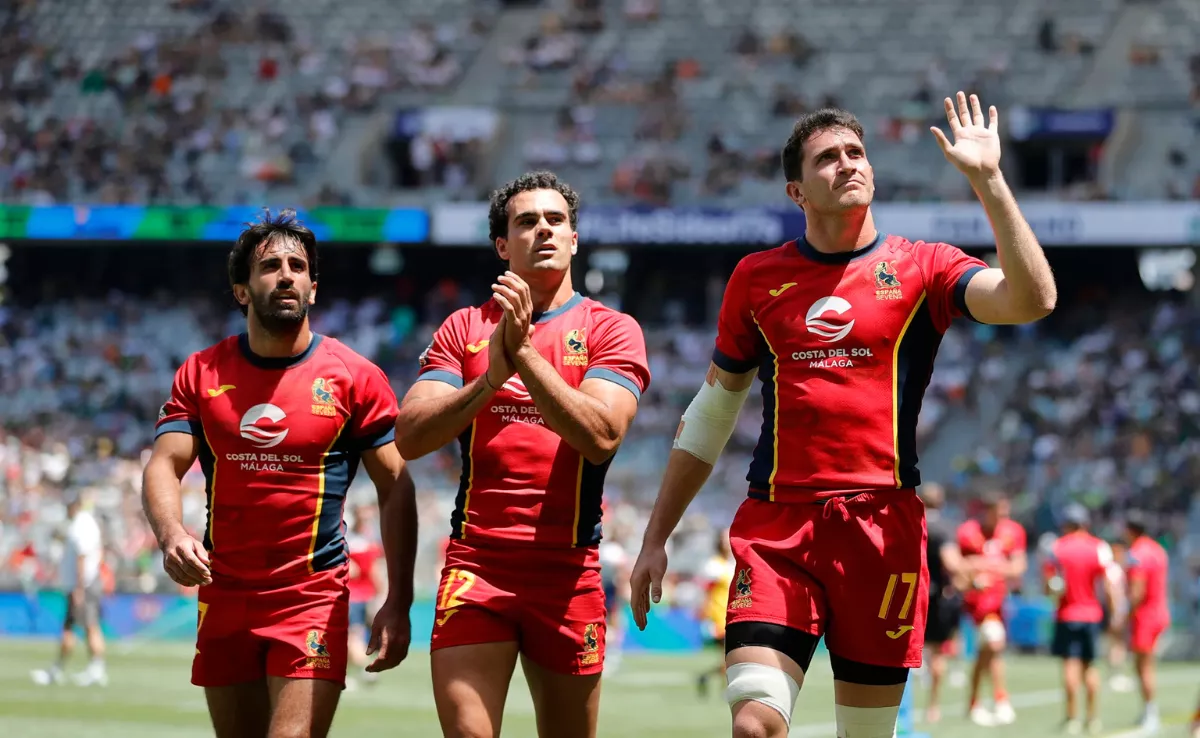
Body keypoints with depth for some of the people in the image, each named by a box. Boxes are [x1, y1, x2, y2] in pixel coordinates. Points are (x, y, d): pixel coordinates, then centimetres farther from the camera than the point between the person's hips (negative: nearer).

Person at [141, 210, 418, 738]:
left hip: (313, 598, -3)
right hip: (224, 596, 3)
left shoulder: (356, 377, -2)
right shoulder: (201, 374, 5)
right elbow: (163, 467, -1)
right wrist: (170, 534, -24)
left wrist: (399, 601, -8)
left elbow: (395, 488, -1)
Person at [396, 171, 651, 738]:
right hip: (476, 562, 0)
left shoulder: (611, 330, 4)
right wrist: (492, 375, -15)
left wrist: (524, 353, -17)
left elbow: (601, 436, -13)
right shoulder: (465, 328, 10)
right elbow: (409, 437, -1)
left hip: (568, 573, 0)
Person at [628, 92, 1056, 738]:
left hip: (883, 526, -1)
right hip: (776, 524, 1)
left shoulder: (920, 268, 5)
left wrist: (987, 178, -16)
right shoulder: (757, 278, 11)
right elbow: (708, 417, 18)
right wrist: (656, 539, 15)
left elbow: (1031, 300, -13)